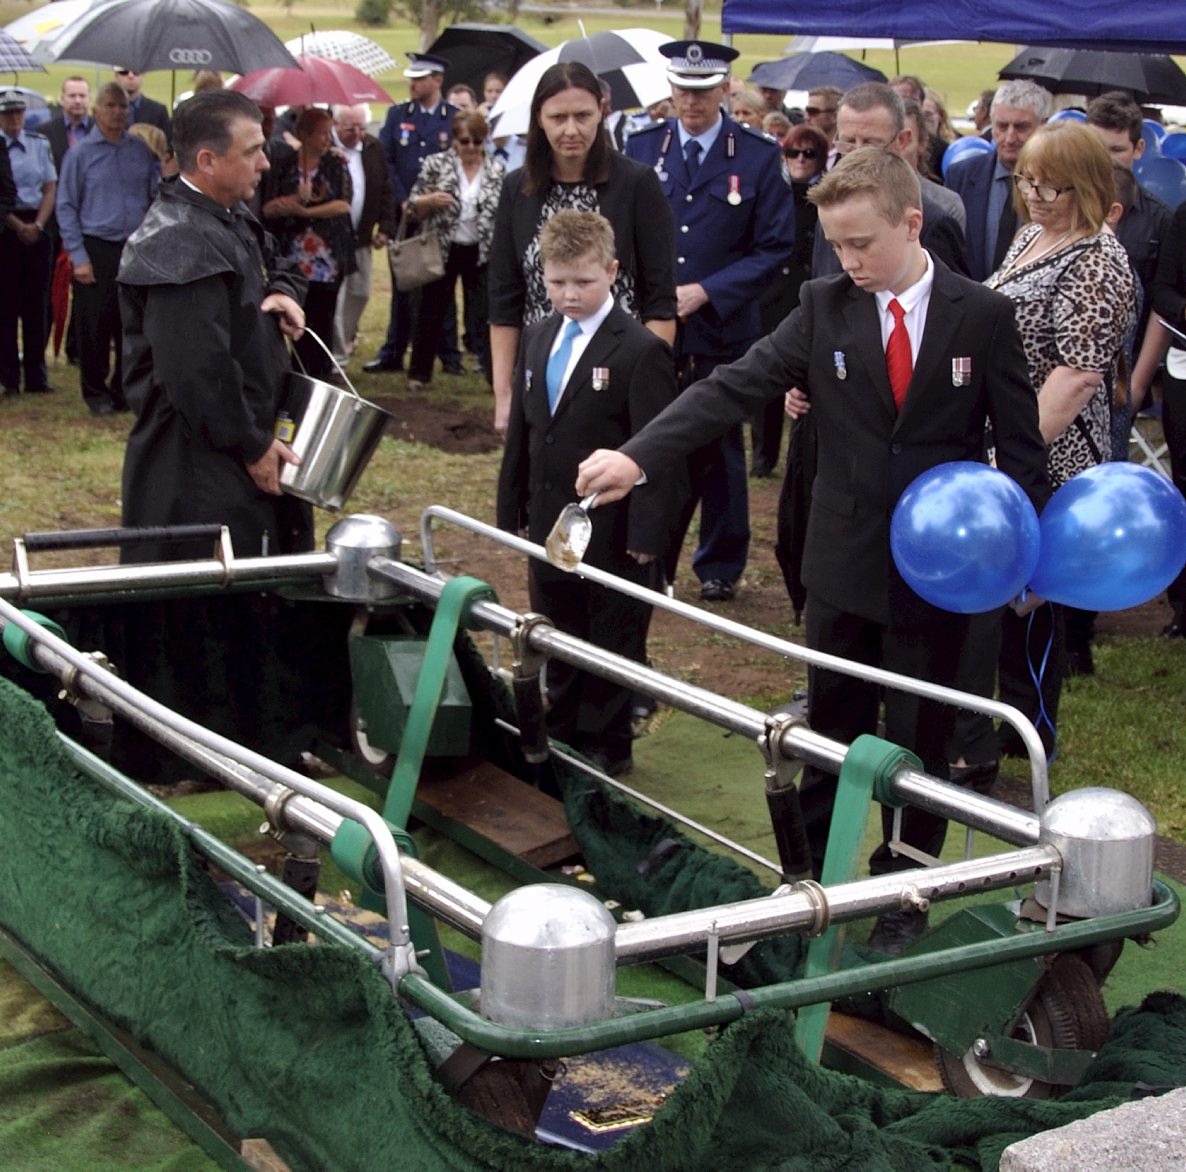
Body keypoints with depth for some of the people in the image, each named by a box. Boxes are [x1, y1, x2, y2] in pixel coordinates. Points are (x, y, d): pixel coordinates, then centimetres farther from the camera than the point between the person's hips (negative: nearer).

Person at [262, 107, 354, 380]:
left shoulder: (335, 164, 4)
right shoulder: (285, 166, 5)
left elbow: (344, 204, -7)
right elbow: (268, 208, 2)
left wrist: (305, 211, -14)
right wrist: (297, 198, -16)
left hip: (328, 259, 0)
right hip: (294, 257, 0)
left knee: (323, 319, 0)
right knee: (299, 319, 0)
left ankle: (321, 371, 9)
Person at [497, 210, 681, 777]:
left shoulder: (641, 352, -16)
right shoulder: (538, 338, 8)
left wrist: (646, 534, -19)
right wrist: (513, 510, 12)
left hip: (613, 536, -7)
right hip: (549, 531, 7)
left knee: (612, 646, 8)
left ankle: (606, 748, 20)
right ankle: (559, 739, 33)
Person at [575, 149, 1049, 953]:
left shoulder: (984, 317, -8)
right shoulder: (825, 309, -4)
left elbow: (1021, 444, -2)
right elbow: (733, 388, -13)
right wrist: (638, 457, -26)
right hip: (844, 563, 2)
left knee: (918, 739, 11)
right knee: (830, 733, 14)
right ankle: (810, 876, 30)